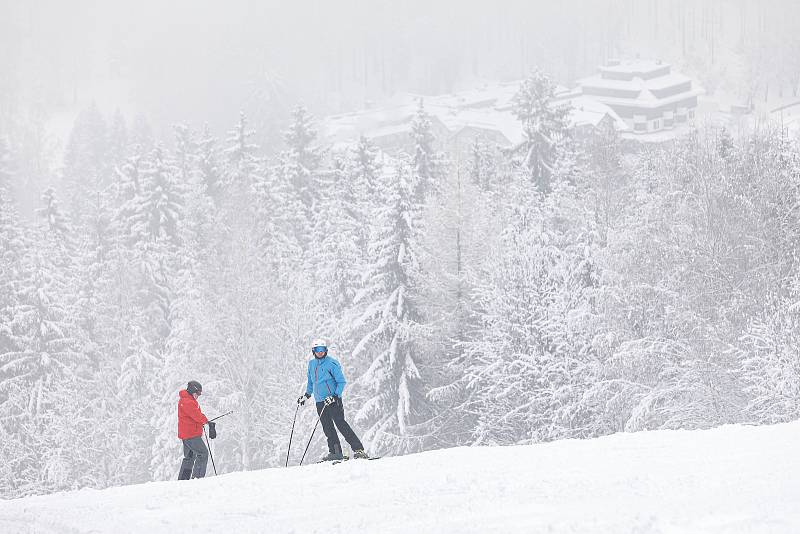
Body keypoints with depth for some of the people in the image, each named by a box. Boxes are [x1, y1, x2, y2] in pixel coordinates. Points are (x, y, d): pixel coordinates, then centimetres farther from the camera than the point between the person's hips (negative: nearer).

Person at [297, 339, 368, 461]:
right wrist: (306, 395, 17)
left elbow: (341, 382, -9)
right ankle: (335, 452, 9)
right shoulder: (312, 364, 12)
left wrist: (336, 396, -19)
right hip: (320, 402, 7)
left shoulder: (331, 363, -8)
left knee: (340, 424, -14)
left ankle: (358, 449, -15)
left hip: (333, 400, -7)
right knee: (327, 427, 4)